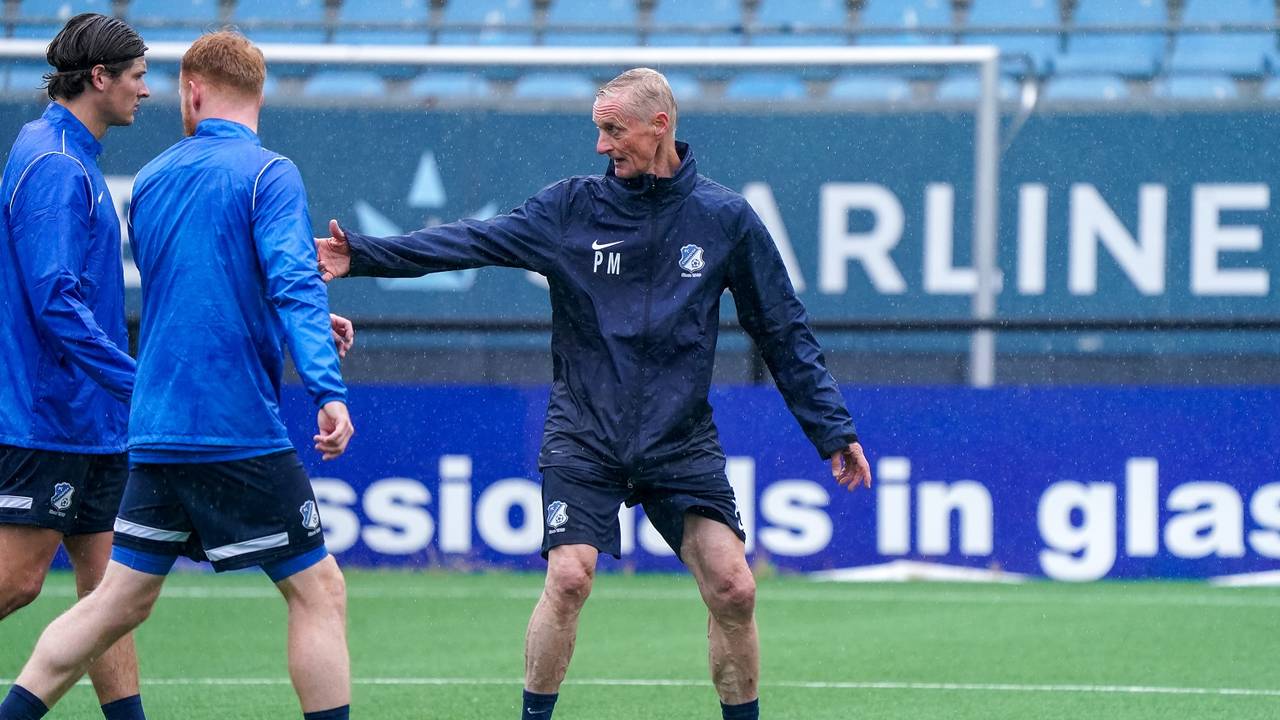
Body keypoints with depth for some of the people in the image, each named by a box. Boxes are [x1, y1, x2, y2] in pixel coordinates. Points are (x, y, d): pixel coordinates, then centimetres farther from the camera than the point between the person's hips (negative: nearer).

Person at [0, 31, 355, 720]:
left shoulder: (150, 181, 14)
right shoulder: (266, 173, -7)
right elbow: (294, 284, -21)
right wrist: (327, 388, -28)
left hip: (155, 431, 6)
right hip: (243, 433, -6)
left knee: (120, 599, 12)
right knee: (317, 590, 1)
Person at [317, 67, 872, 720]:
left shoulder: (725, 219, 0)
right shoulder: (572, 208, -1)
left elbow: (783, 331, 6)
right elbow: (470, 241, -10)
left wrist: (831, 427, 6)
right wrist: (361, 255, -21)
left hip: (682, 440, 1)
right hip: (583, 438, -1)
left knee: (733, 589, -7)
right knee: (568, 577, -15)